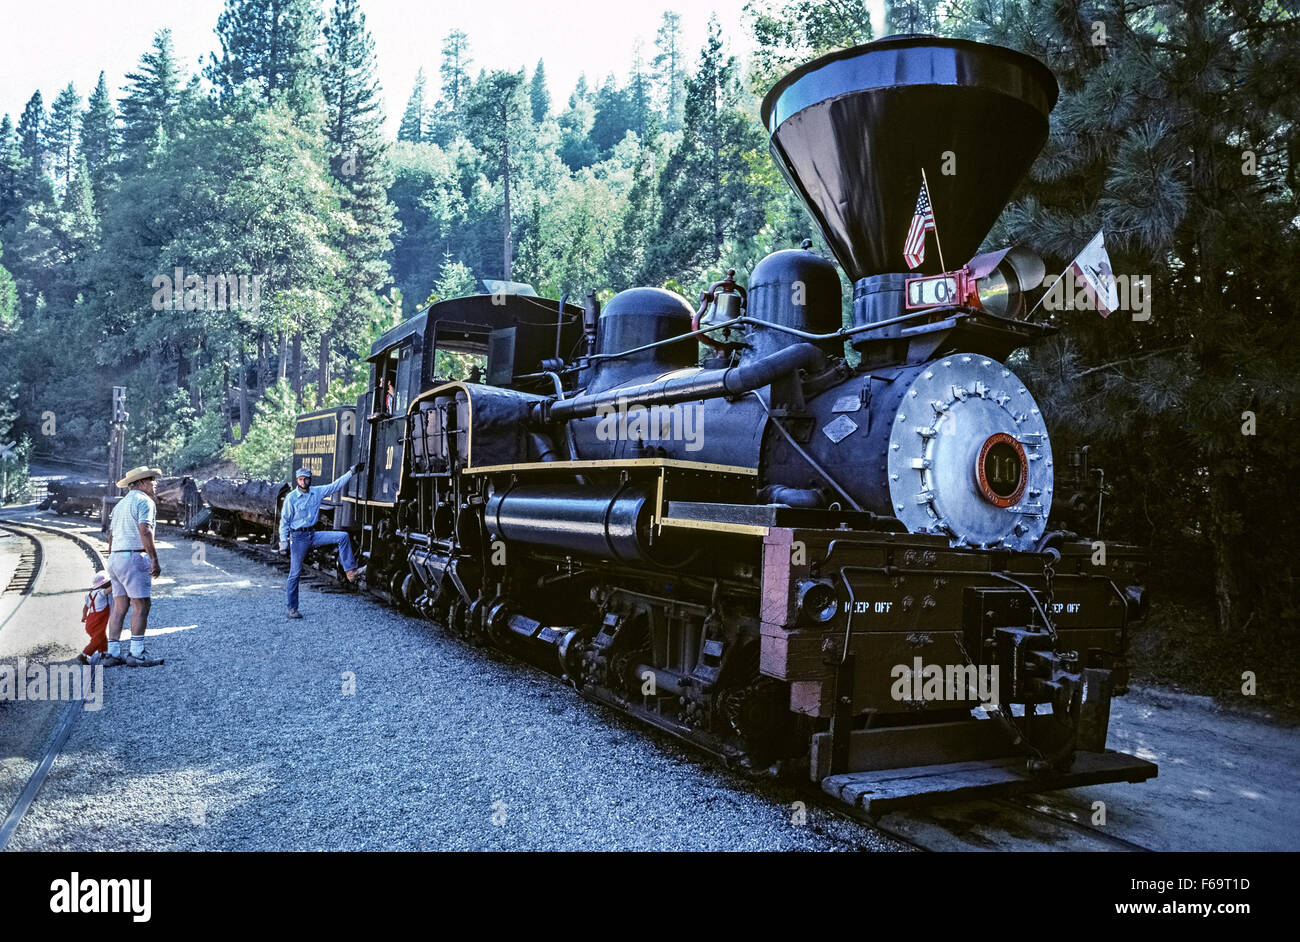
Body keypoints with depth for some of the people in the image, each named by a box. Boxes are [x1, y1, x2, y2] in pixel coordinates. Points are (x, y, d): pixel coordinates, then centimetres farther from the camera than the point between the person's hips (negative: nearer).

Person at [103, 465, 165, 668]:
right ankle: (136, 653, -7)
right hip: (134, 557, -9)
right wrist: (155, 560, -19)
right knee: (141, 605, -6)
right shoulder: (144, 501, -6)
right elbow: (145, 531, -19)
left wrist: (113, 566, 27)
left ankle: (113, 653, 8)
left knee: (119, 607, 9)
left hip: (116, 558, 9)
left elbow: (111, 537, 22)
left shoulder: (120, 504, 22)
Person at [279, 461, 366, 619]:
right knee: (295, 574, 0)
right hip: (298, 537, -5)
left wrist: (352, 471, 5)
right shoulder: (291, 497, -9)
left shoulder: (317, 492, 3)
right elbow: (284, 521, -5)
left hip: (313, 534, 5)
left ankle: (350, 571, -10)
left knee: (342, 536, -11)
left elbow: (336, 485, 9)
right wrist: (284, 542, -8)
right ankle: (292, 609, 8)